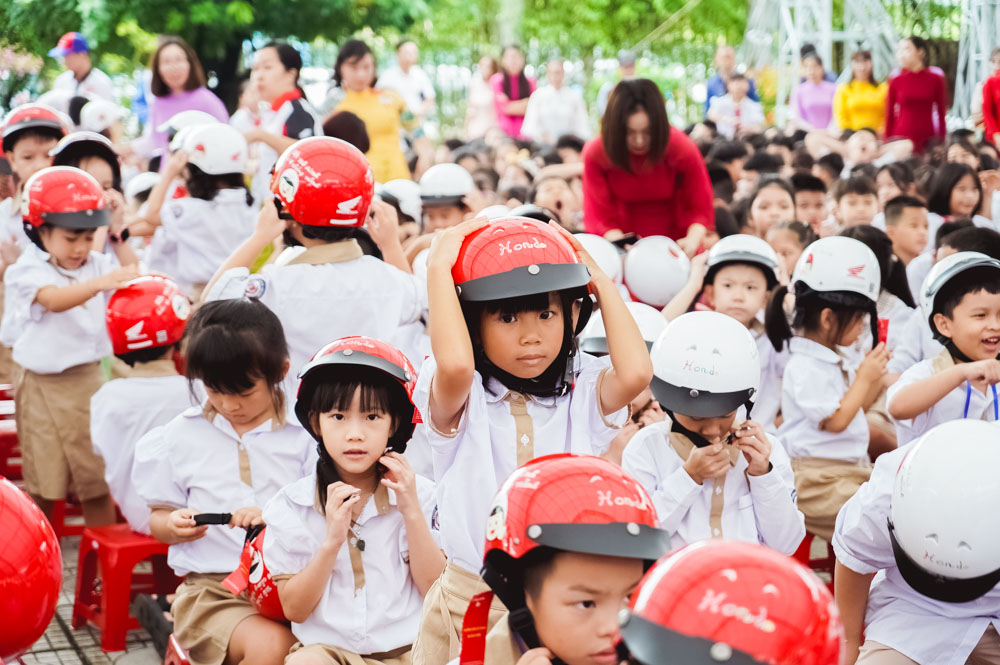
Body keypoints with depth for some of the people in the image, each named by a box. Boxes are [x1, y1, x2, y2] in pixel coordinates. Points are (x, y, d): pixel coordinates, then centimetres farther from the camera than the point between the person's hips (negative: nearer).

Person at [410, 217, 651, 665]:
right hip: (471, 600, -2)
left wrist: (602, 283, -5)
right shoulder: (457, 398, -6)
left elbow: (636, 373, -18)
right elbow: (455, 365, -30)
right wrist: (439, 267, -17)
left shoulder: (584, 391, 3)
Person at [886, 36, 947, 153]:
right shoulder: (896, 82, 3)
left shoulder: (935, 80, 3)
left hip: (927, 139, 0)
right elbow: (889, 116, 6)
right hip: (901, 138, 0)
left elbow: (941, 114, 6)